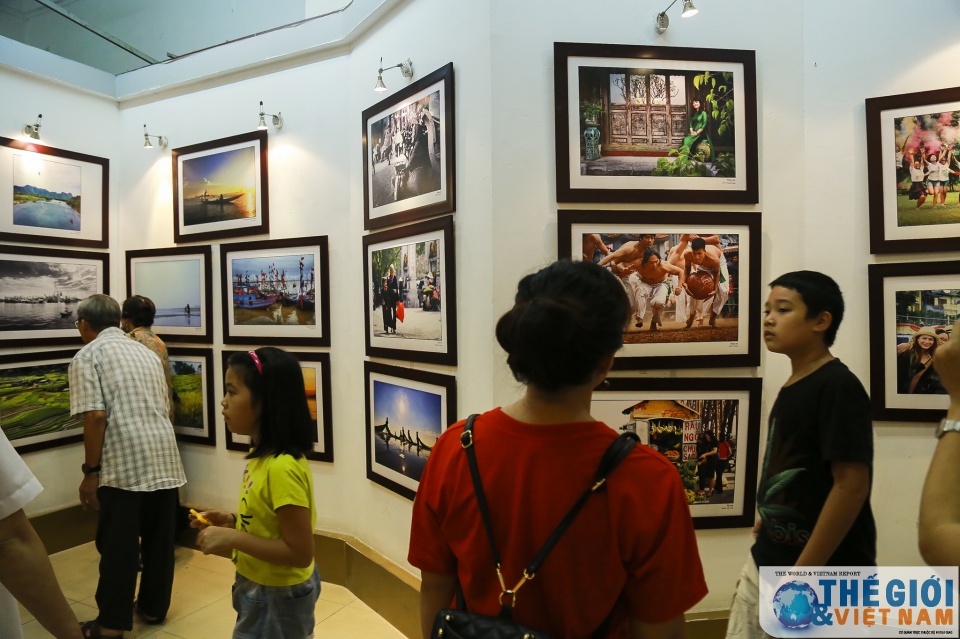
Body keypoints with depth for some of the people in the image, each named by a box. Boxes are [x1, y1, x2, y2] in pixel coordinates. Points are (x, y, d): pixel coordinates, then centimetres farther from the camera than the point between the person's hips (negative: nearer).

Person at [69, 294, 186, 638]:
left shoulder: (87, 355, -1)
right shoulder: (147, 352, 17)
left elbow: (95, 416, -12)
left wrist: (90, 470, -5)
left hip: (123, 463, -6)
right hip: (165, 458, 6)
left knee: (117, 545, 8)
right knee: (159, 539, 16)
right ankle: (153, 607, 30)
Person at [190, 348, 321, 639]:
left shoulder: (282, 468, -31)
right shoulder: (264, 455, -3)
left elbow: (300, 552, -27)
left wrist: (231, 538, -26)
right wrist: (232, 521, -2)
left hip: (277, 597, -8)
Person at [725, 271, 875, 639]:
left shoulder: (837, 386, -17)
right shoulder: (790, 388, 6)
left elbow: (852, 485, -22)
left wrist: (800, 576, -21)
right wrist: (771, 519, 10)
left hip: (825, 574, -7)